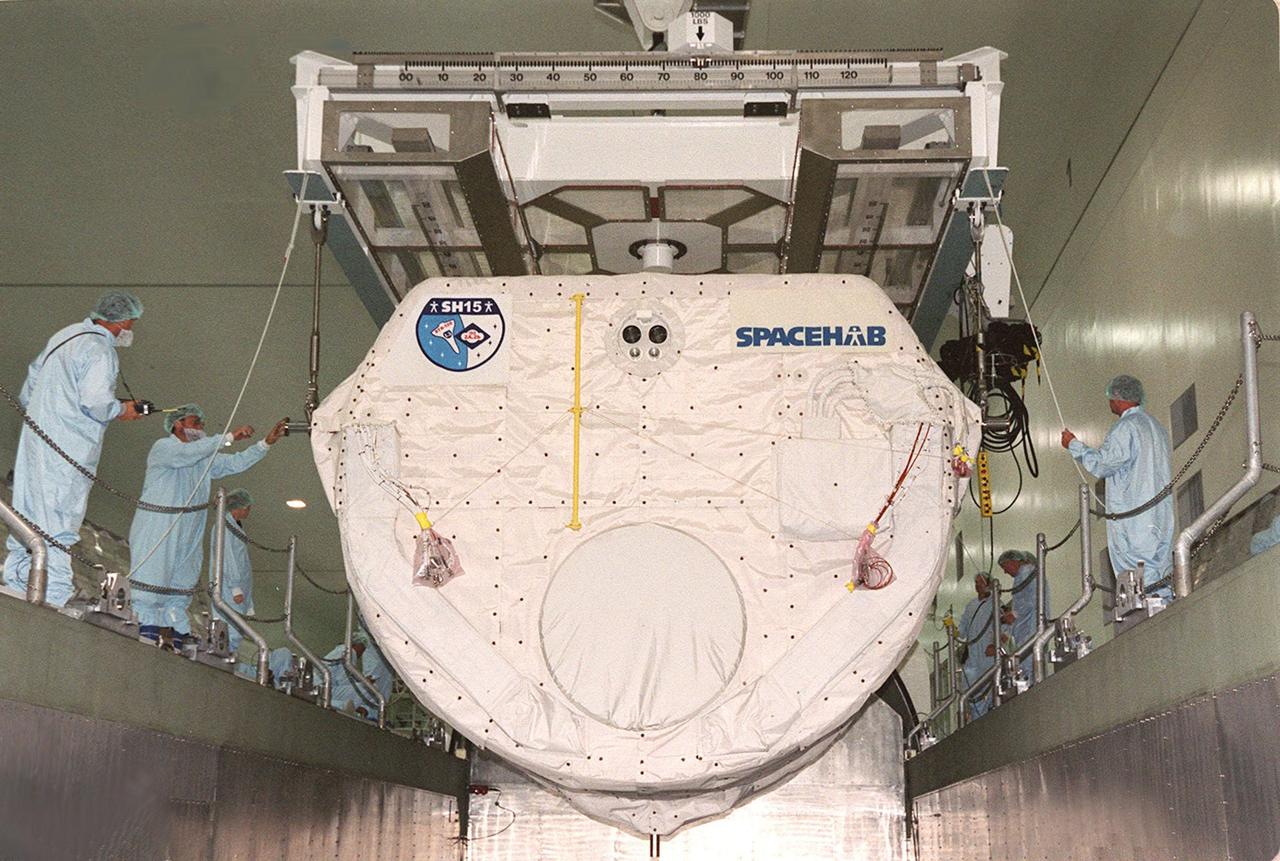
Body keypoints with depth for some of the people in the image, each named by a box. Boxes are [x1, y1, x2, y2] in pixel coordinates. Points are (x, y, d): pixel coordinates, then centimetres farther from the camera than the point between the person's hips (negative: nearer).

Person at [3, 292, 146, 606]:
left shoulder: (66, 334, 13)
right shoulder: (99, 350, -16)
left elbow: (34, 375, 22)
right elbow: (95, 402, -24)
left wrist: (29, 405, 36)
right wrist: (122, 410, -5)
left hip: (36, 434, 9)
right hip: (68, 446, -9)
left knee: (30, 508, 15)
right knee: (58, 519, -7)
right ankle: (55, 592, -6)